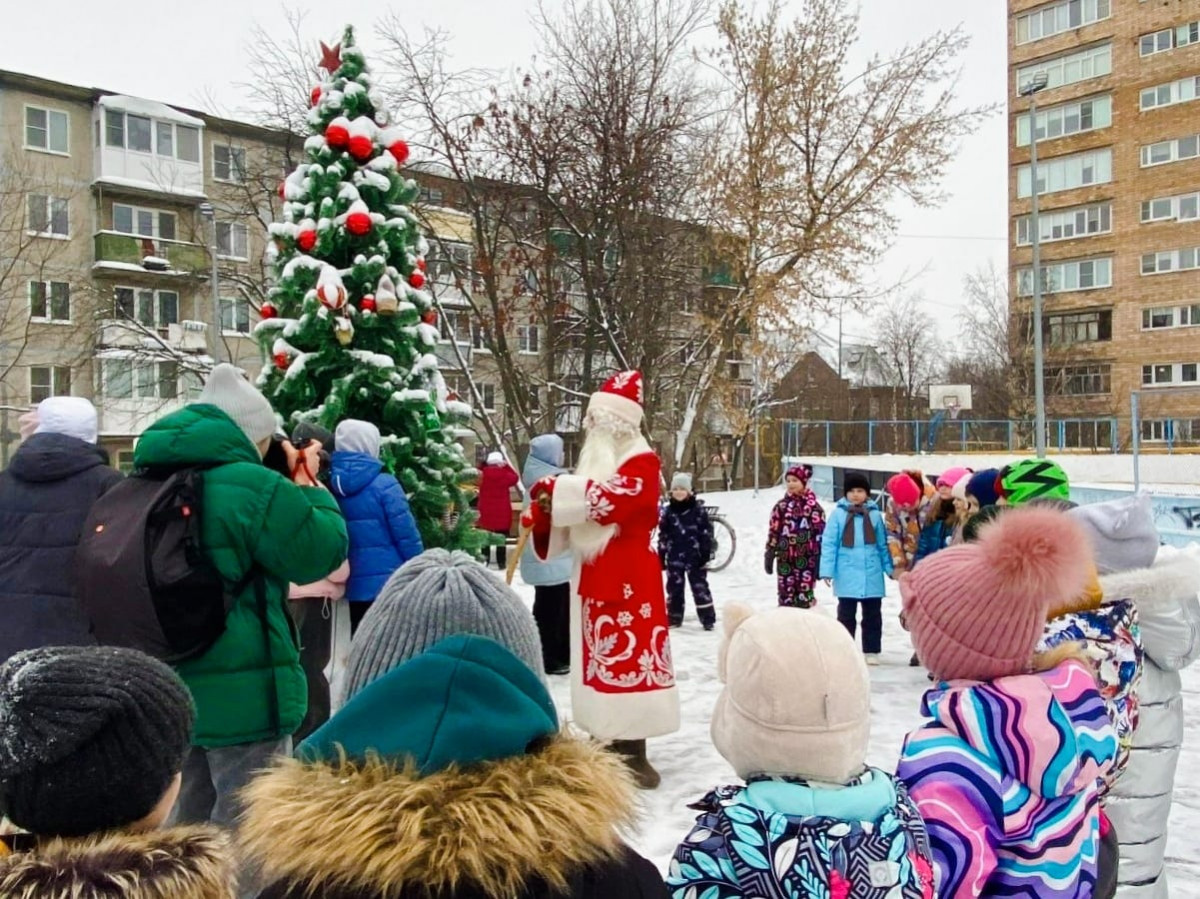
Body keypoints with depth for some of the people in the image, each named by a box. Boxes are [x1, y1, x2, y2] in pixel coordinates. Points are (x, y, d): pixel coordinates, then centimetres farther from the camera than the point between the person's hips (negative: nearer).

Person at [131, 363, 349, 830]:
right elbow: (321, 551, -11)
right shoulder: (253, 486, -19)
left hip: (171, 687, 8)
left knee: (193, 818, 23)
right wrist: (312, 492, 5)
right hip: (243, 692, -8)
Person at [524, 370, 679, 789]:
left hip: (628, 579, -9)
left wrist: (557, 490, -23)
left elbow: (611, 499, -28)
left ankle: (633, 755, -5)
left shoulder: (642, 463, -10)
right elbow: (577, 514, 19)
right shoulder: (597, 459, 18)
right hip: (593, 576, 9)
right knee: (601, 658, 13)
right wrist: (543, 515, -1)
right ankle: (610, 743, 24)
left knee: (626, 656, -10)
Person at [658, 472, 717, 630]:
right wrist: (661, 556, 7)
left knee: (699, 587, -1)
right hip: (674, 557, 3)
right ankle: (674, 618, 19)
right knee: (674, 587, 9)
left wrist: (706, 553, -8)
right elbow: (663, 535, 9)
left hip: (694, 556, -3)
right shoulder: (668, 511, 5)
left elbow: (706, 532, -4)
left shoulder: (698, 509, -4)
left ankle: (708, 618, 4)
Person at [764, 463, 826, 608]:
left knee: (805, 597, 2)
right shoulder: (781, 506, 5)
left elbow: (821, 534, -3)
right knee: (785, 597, 8)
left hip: (806, 559, -2)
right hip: (785, 559, 3)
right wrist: (769, 555, 3)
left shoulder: (813, 507, -3)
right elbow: (773, 531, 6)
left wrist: (819, 561, -6)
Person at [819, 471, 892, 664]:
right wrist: (827, 570, -10)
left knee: (872, 615, 11)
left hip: (872, 575, 2)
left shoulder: (874, 514, 3)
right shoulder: (838, 514, -4)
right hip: (847, 576, -2)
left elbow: (883, 545, 9)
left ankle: (871, 651, 22)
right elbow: (828, 543, -5)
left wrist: (890, 568, 6)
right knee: (846, 615, 8)